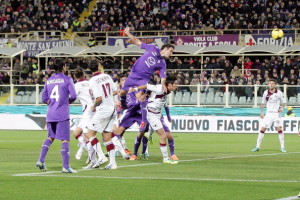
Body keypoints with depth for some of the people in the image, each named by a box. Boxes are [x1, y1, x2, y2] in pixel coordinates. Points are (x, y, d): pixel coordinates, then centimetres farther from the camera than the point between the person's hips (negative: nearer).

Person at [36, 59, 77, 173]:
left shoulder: (48, 81, 11)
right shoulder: (67, 80, -3)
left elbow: (44, 99, 12)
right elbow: (73, 96, -10)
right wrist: (68, 101, 9)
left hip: (50, 114, 5)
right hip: (62, 114, -5)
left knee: (50, 137, 20)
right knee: (65, 139, -3)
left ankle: (41, 160, 9)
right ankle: (66, 166, -8)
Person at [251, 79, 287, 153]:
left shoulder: (279, 93, -2)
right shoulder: (266, 93, 4)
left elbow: (284, 102, 7)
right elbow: (263, 103, 15)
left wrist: (281, 108, -11)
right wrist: (262, 112, 6)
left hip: (277, 113, -2)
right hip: (268, 113, 2)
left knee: (279, 129, -11)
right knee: (262, 129, -3)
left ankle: (282, 147, -2)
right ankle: (257, 146, 5)